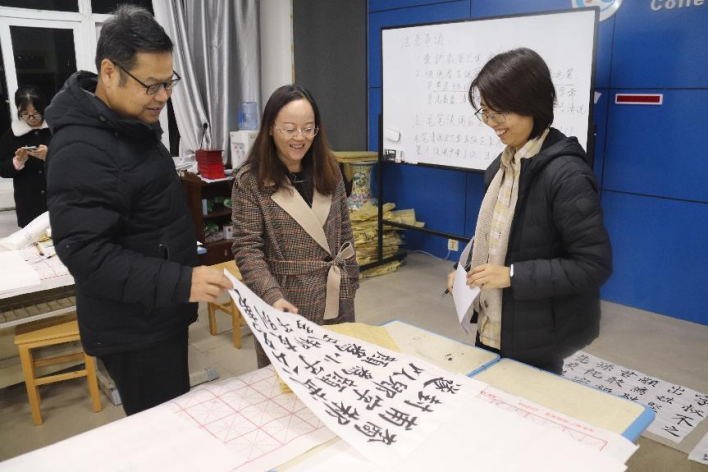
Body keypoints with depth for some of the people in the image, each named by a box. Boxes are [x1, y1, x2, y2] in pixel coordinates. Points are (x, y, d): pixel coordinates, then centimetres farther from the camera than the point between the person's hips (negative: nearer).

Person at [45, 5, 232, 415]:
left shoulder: (133, 121, 8)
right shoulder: (83, 150, -25)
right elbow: (86, 253, -28)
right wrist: (179, 282, -35)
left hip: (157, 313, 9)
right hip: (133, 327, -9)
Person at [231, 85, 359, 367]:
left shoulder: (328, 170, 4)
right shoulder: (250, 180, -10)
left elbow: (344, 232, 10)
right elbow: (247, 249, -13)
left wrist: (350, 282, 9)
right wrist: (273, 297, -26)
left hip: (335, 301, 4)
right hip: (285, 304, -4)